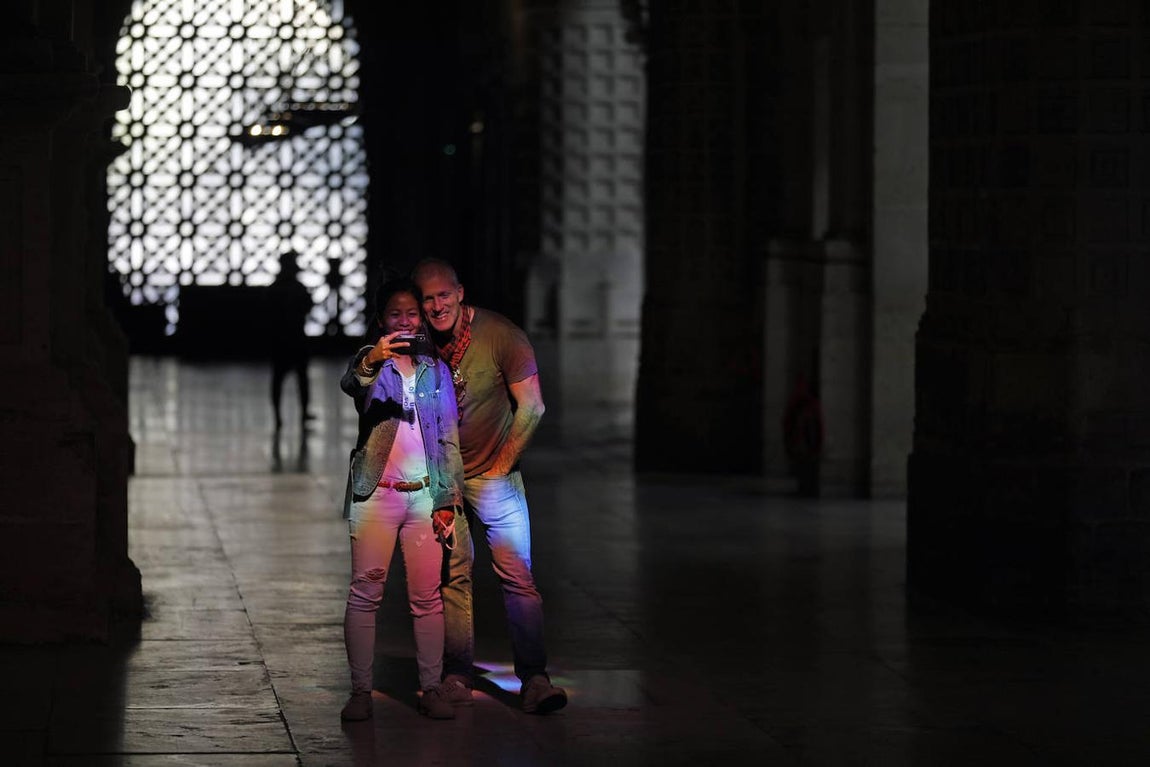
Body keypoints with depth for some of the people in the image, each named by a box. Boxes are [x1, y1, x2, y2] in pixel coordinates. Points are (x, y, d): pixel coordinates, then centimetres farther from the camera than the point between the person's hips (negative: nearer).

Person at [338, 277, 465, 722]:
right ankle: (360, 691, 0)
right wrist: (370, 363, -47)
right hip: (375, 494, -2)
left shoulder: (436, 371, 12)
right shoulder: (369, 361, 2)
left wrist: (447, 501, 3)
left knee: (427, 596, 2)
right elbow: (350, 385, -24)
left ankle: (431, 689, 6)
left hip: (424, 496, 3)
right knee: (365, 593, -3)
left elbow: (449, 439, 11)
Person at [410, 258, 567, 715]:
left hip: (492, 472, -2)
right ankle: (456, 676, 6)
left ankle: (534, 678, -9)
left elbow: (531, 407, -7)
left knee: (517, 574, -9)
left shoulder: (500, 335, -13)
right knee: (452, 573, -2)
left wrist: (502, 465, -6)